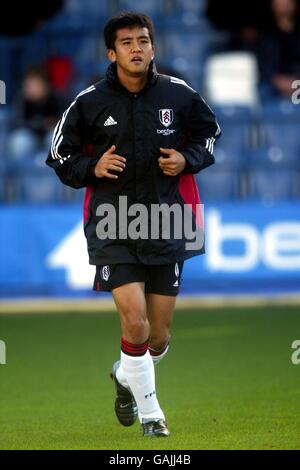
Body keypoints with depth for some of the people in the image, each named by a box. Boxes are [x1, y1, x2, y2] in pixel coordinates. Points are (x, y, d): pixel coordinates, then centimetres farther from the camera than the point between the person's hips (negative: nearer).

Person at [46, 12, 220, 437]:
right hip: (113, 226, -2)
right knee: (134, 319, -16)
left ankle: (127, 377, 41)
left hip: (166, 225, 2)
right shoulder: (90, 103, -5)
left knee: (159, 334, 7)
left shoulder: (179, 95, -1)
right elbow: (60, 155, 6)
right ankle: (149, 411, 3)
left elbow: (209, 132, 16)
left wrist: (187, 159, -4)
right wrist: (92, 168, -13)